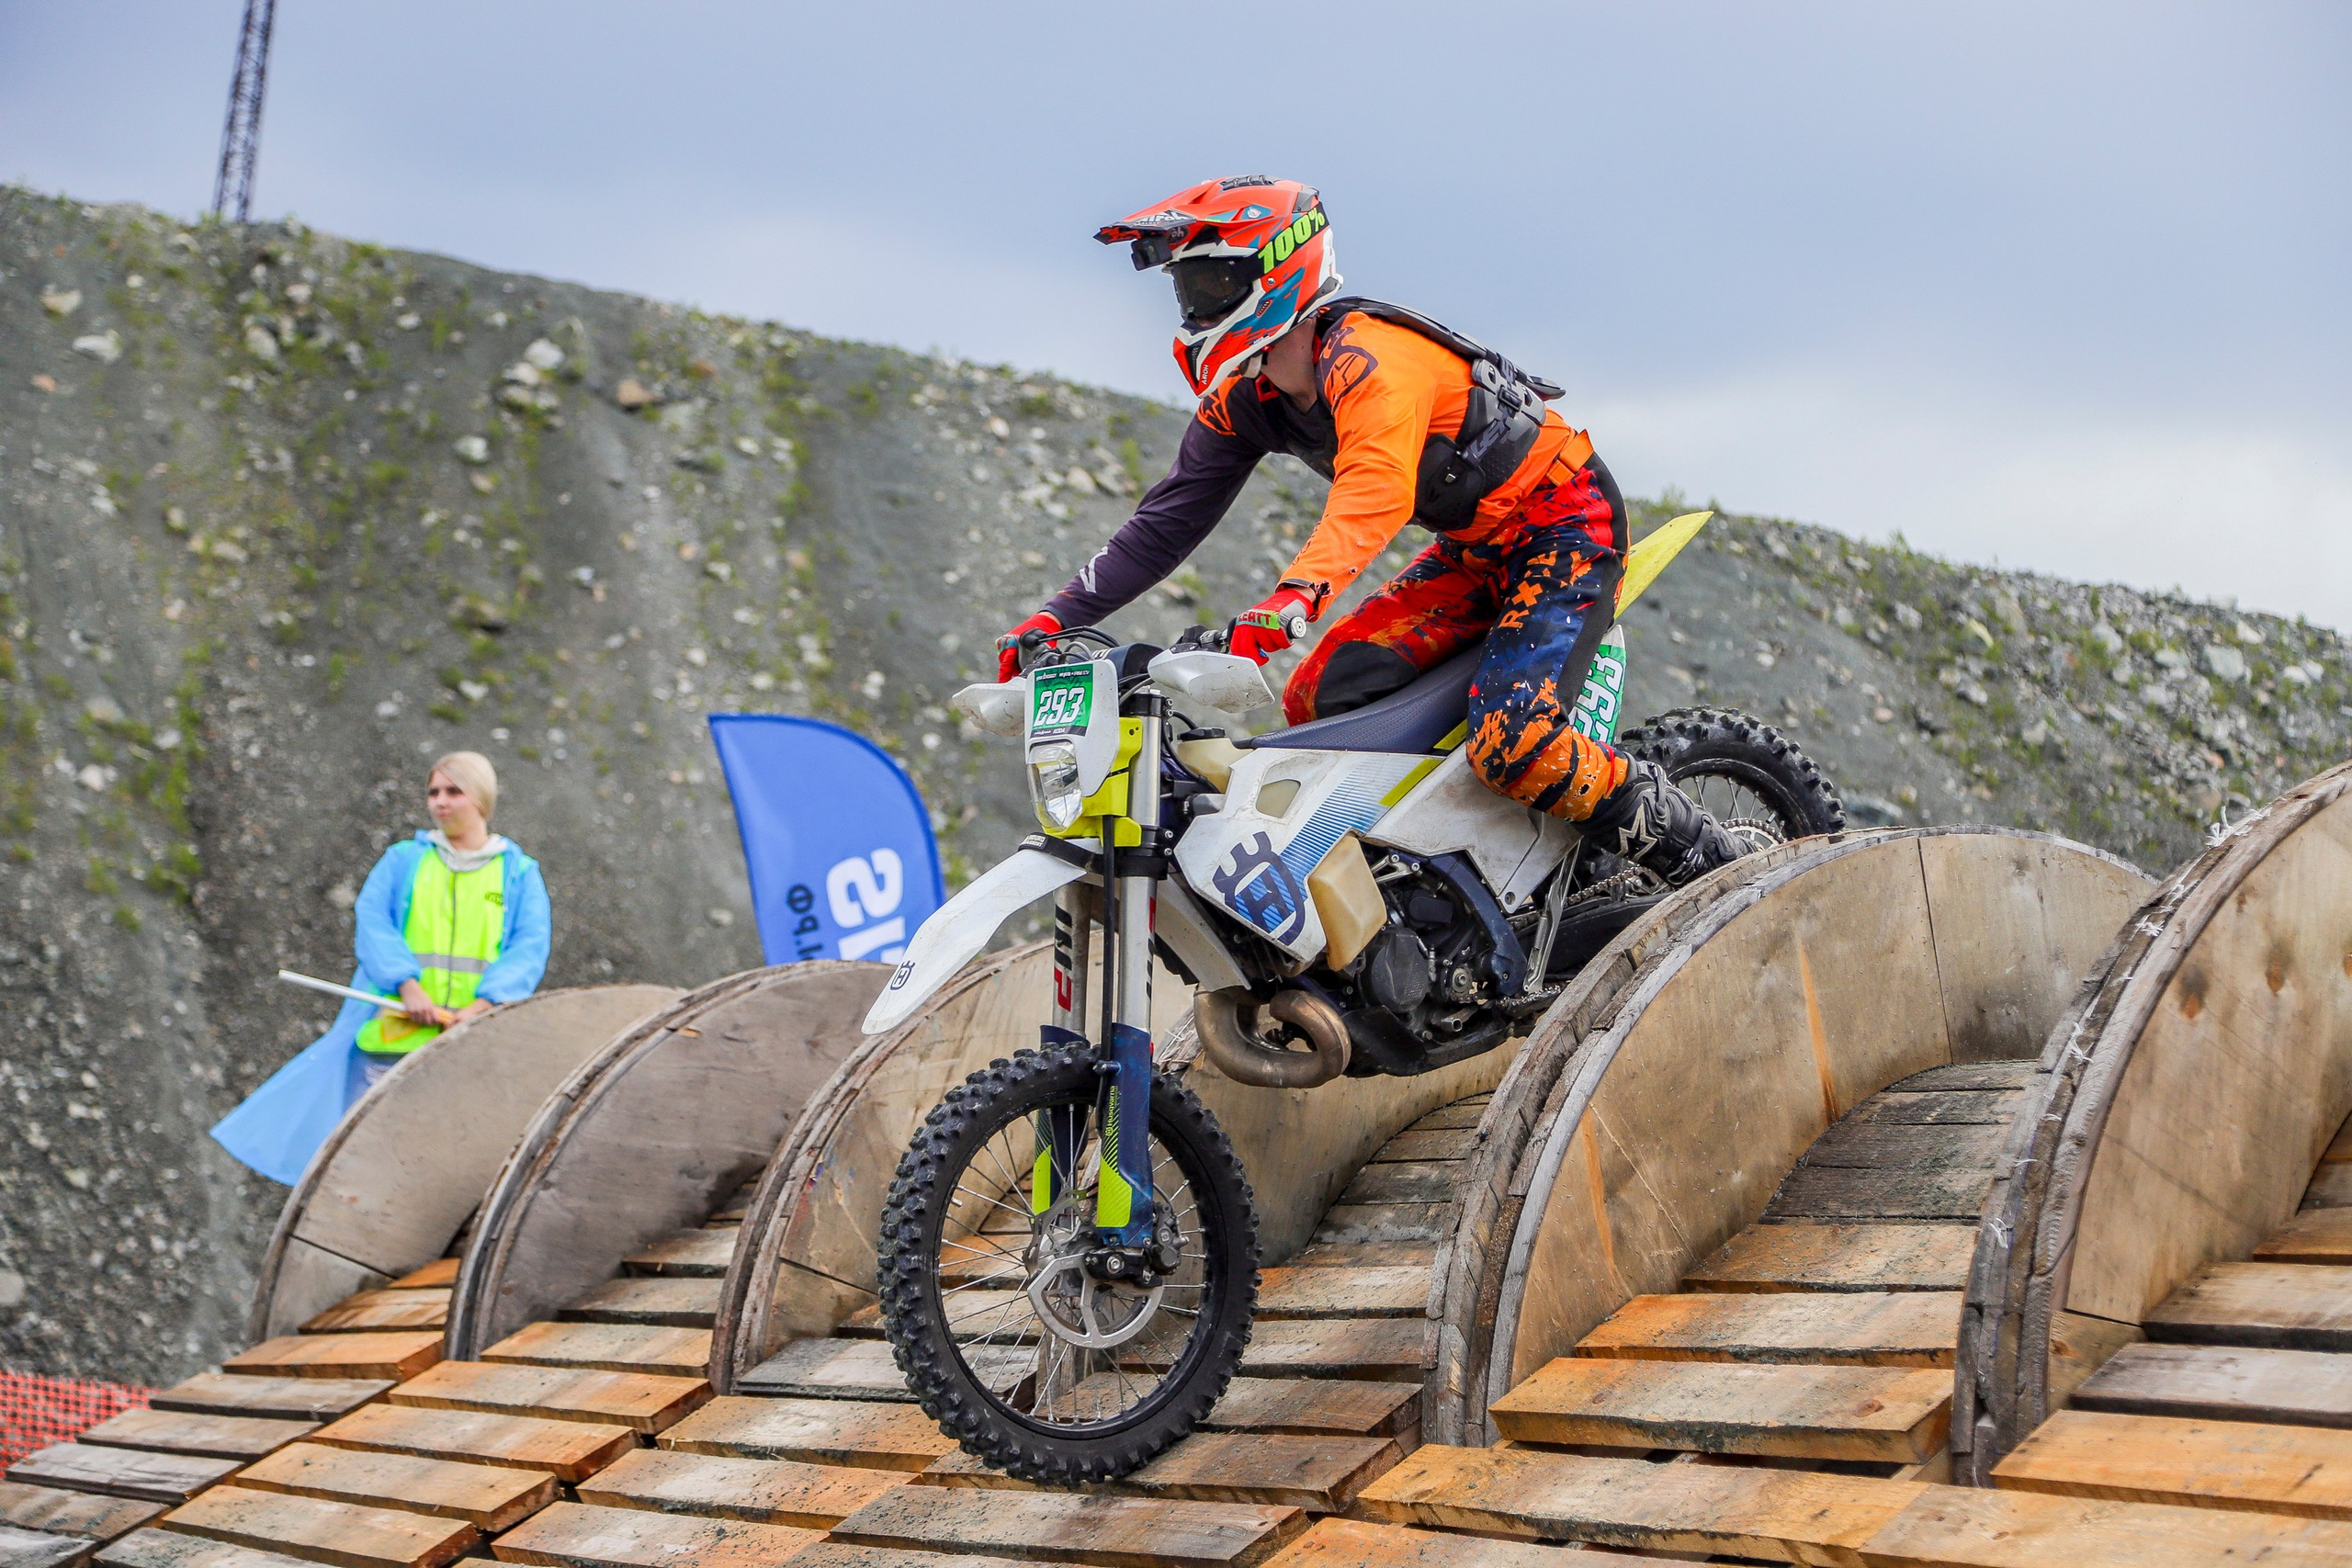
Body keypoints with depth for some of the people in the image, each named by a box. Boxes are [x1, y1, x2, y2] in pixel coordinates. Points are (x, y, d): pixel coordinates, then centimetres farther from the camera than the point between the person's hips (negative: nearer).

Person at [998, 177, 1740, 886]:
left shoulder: (1365, 356, -28)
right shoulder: (1242, 397, 1)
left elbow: (1377, 488, -45)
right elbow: (1168, 520, 4)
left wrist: (1294, 596, -61)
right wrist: (1055, 619, -6)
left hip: (1565, 527, -9)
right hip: (1472, 555, 9)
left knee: (1510, 741, -27)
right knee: (1315, 700, -4)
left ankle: (1702, 858, -9)